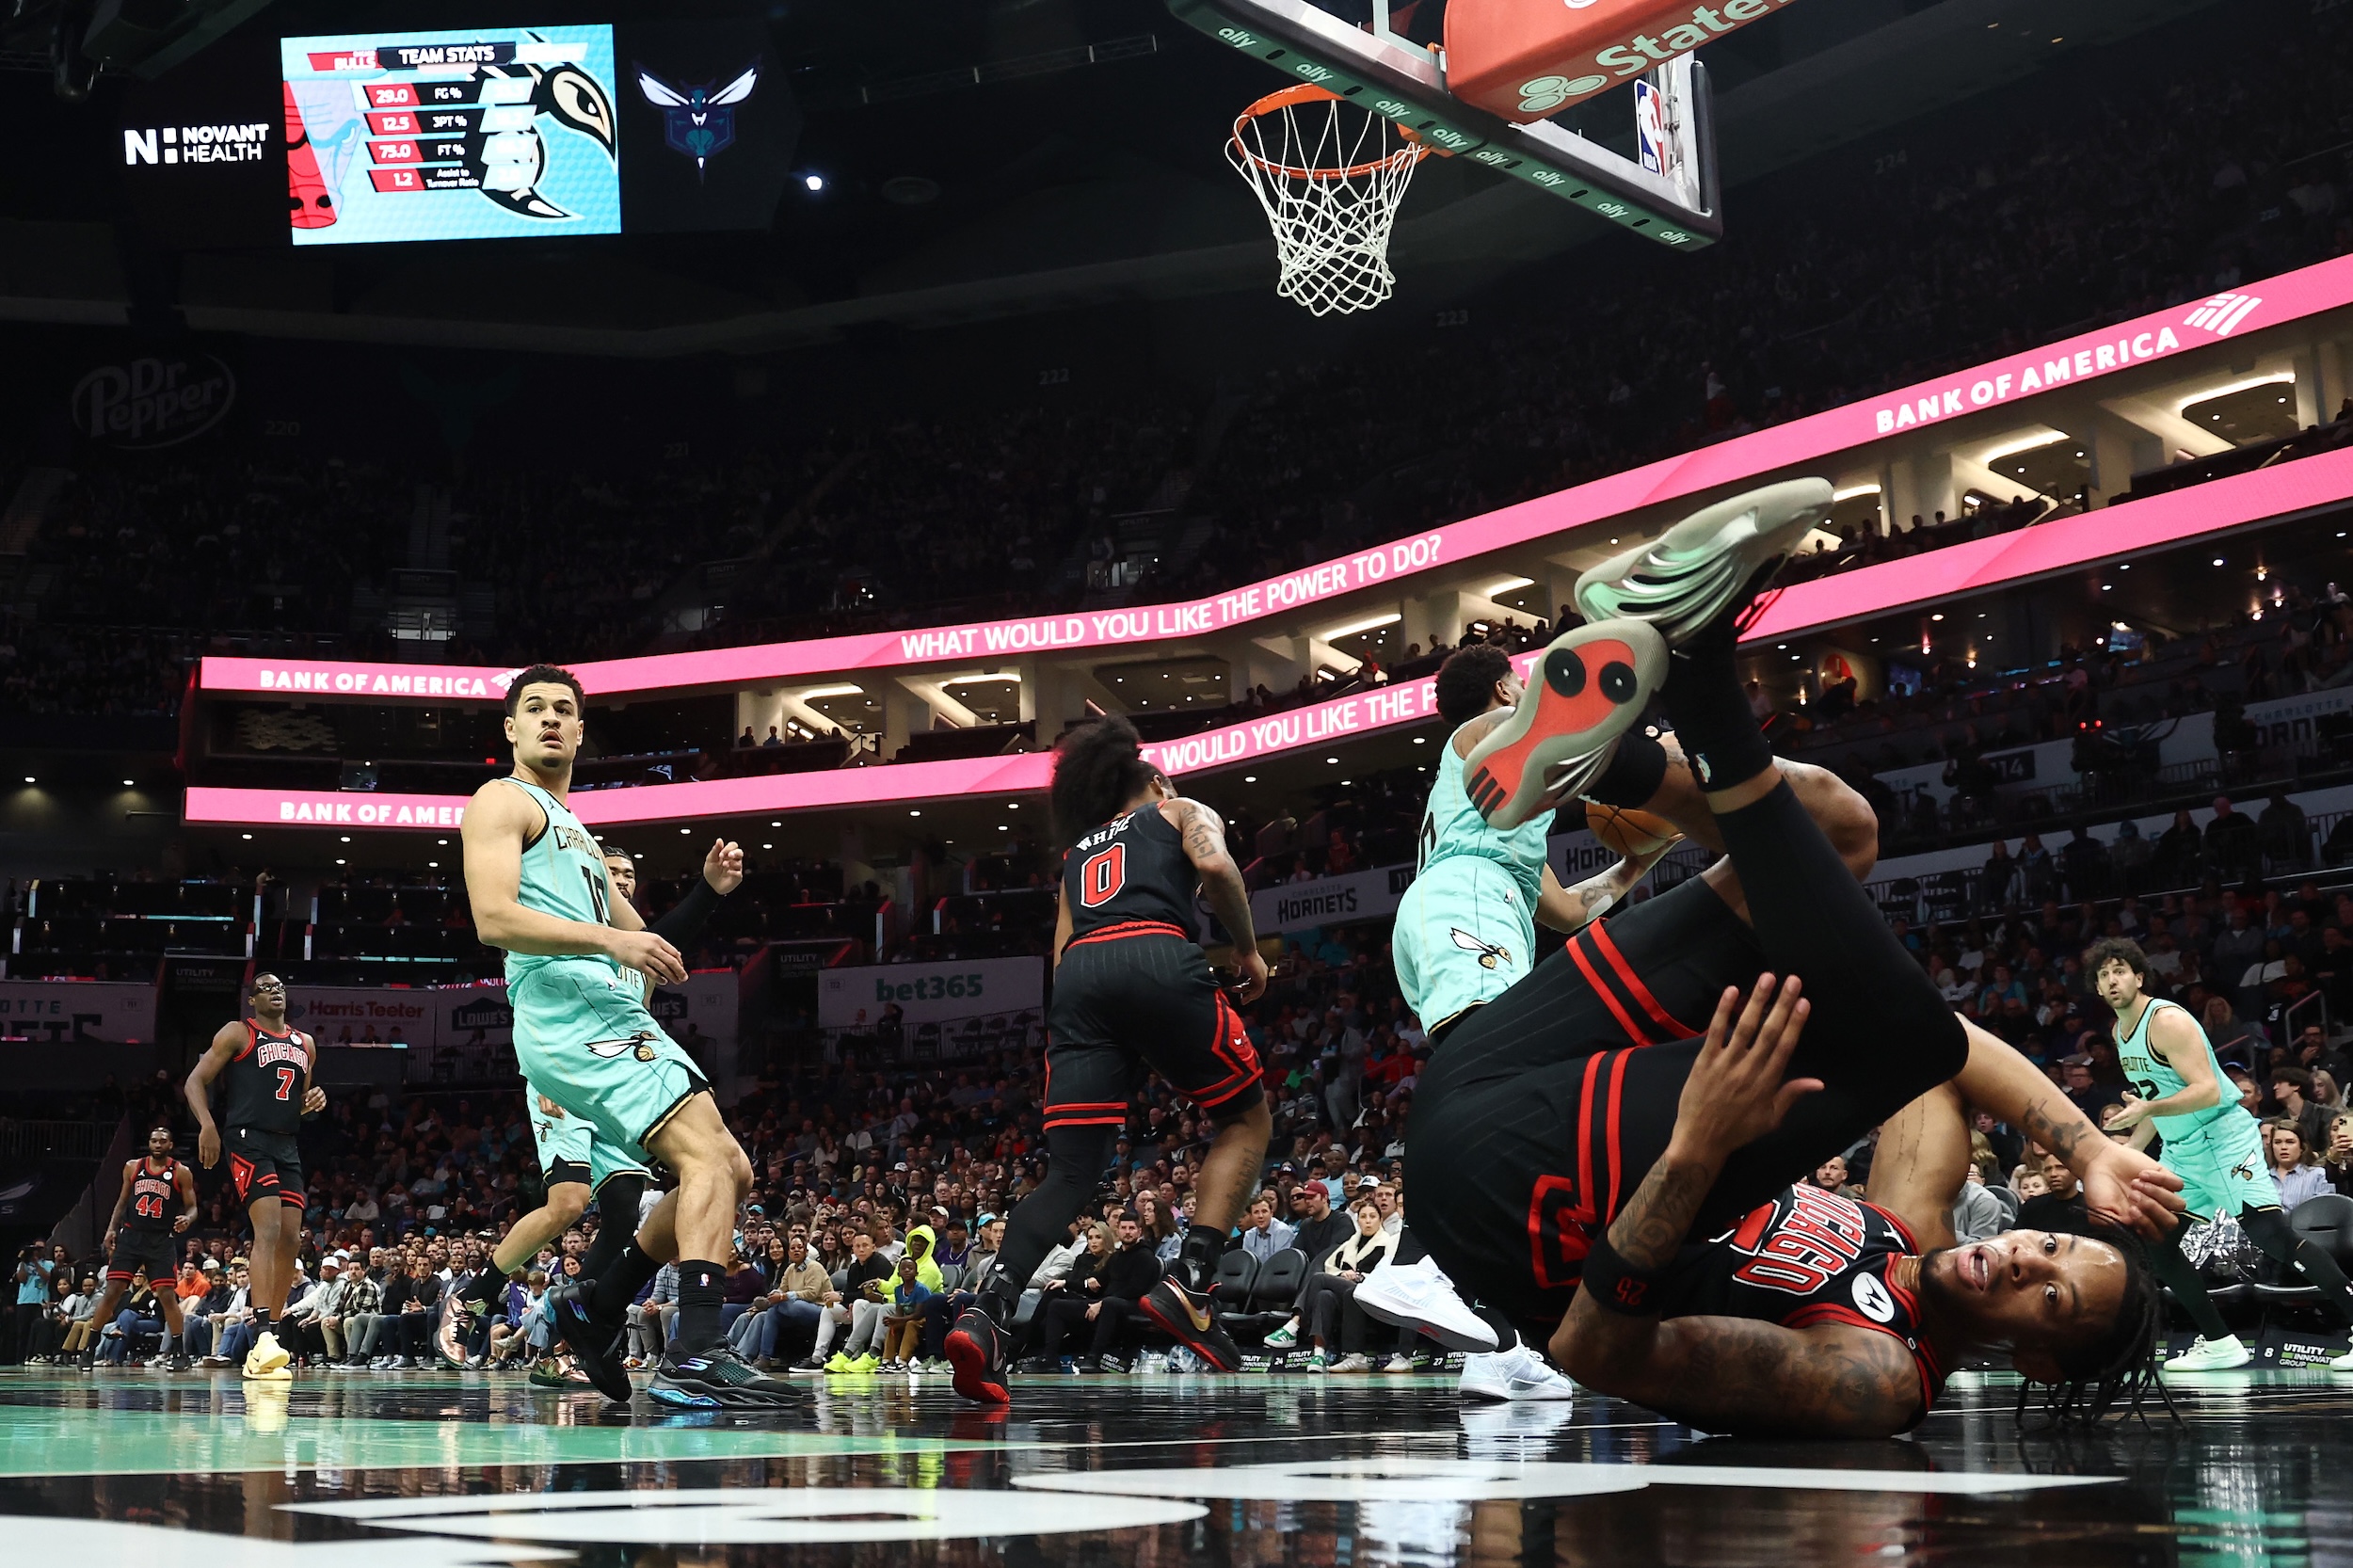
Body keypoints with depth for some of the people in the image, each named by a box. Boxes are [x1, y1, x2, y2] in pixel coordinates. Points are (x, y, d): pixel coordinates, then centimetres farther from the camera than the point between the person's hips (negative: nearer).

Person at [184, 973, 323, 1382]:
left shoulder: (305, 1044, 20)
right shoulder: (237, 1034, 2)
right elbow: (196, 1080, -3)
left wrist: (314, 1100, 6)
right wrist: (207, 1125, -19)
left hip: (287, 1147, 7)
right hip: (248, 1141, -7)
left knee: (290, 1238, 2)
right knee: (269, 1228, -22)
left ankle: (264, 1346, 9)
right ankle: (264, 1336, -29)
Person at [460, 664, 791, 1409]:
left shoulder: (576, 833, 31)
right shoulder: (503, 802, 4)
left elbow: (648, 948, 30)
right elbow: (494, 918, -14)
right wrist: (610, 938, -24)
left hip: (617, 1018, 9)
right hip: (570, 1017, -9)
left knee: (730, 1172, 8)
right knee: (710, 1158, -23)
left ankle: (594, 1307, 15)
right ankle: (695, 1357, -33)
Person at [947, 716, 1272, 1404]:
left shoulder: (1078, 850, 36)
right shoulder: (1184, 811, 23)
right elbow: (1214, 864, 0)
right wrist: (1248, 949, 10)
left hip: (1079, 976, 4)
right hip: (1159, 959, -4)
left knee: (1070, 1172, 0)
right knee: (1246, 1120, 14)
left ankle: (988, 1314, -23)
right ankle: (1188, 1284, -5)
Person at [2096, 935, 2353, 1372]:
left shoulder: (2167, 1020, -17)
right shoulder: (2120, 1030, 11)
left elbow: (2208, 1091, -25)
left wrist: (2148, 1109, -37)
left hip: (2222, 1138, -9)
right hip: (2179, 1151, 9)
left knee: (2272, 1235, -18)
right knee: (2156, 1248, 3)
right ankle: (2220, 1345, 10)